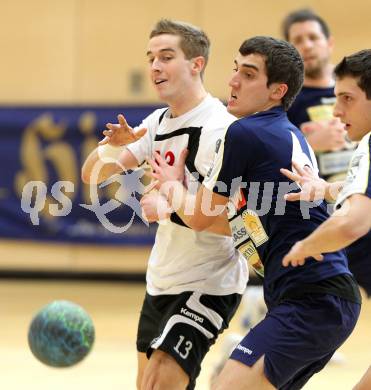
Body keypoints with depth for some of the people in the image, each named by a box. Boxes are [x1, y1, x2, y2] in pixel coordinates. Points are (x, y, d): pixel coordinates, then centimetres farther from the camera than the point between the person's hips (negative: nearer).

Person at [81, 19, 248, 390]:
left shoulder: (218, 129, -20)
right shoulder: (159, 122, 6)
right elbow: (92, 176, 7)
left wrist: (169, 209, -23)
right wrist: (113, 145, -13)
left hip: (208, 286, -9)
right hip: (161, 281, 9)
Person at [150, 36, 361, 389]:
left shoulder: (244, 133, -8)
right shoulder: (291, 137, 19)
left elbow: (200, 218, 3)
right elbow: (244, 222, 29)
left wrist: (172, 185, 23)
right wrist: (171, 201, 32)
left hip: (310, 303, -10)